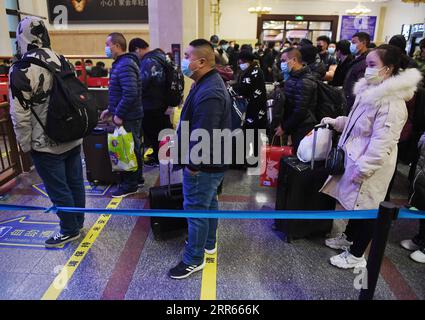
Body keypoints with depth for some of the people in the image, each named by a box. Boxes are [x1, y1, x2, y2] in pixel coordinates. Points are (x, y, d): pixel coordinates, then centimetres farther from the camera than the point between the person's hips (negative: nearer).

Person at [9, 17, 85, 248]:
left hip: (46, 145, -7)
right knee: (75, 182, 16)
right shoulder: (63, 62, 4)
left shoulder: (22, 70, -16)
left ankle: (70, 230, 21)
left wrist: (25, 144, -3)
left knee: (58, 189, 7)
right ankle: (78, 223, 32)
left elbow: (20, 115, -15)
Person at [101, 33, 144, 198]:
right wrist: (111, 109, 19)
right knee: (133, 148, 17)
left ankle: (130, 184, 11)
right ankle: (137, 179, 30)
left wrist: (118, 114, -22)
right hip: (129, 115, 10)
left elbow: (130, 93, -28)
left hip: (127, 117, -10)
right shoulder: (121, 63, 15)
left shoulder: (125, 66, -19)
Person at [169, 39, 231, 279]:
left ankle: (194, 259, 20)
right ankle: (209, 243, 42)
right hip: (211, 161, 10)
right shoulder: (209, 82, 8)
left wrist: (193, 165, -19)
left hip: (204, 164, -10)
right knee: (209, 202, 23)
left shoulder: (209, 93, -28)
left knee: (196, 208, 3)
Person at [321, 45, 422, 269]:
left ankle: (356, 255, 22)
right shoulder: (371, 91, 9)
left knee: (364, 208, 5)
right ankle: (349, 237, 43)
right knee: (354, 203, 22)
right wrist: (335, 122, 15)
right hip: (355, 157, 9)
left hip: (371, 166, -9)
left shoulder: (392, 101, -22)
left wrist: (363, 169, -24)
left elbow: (382, 141, -25)